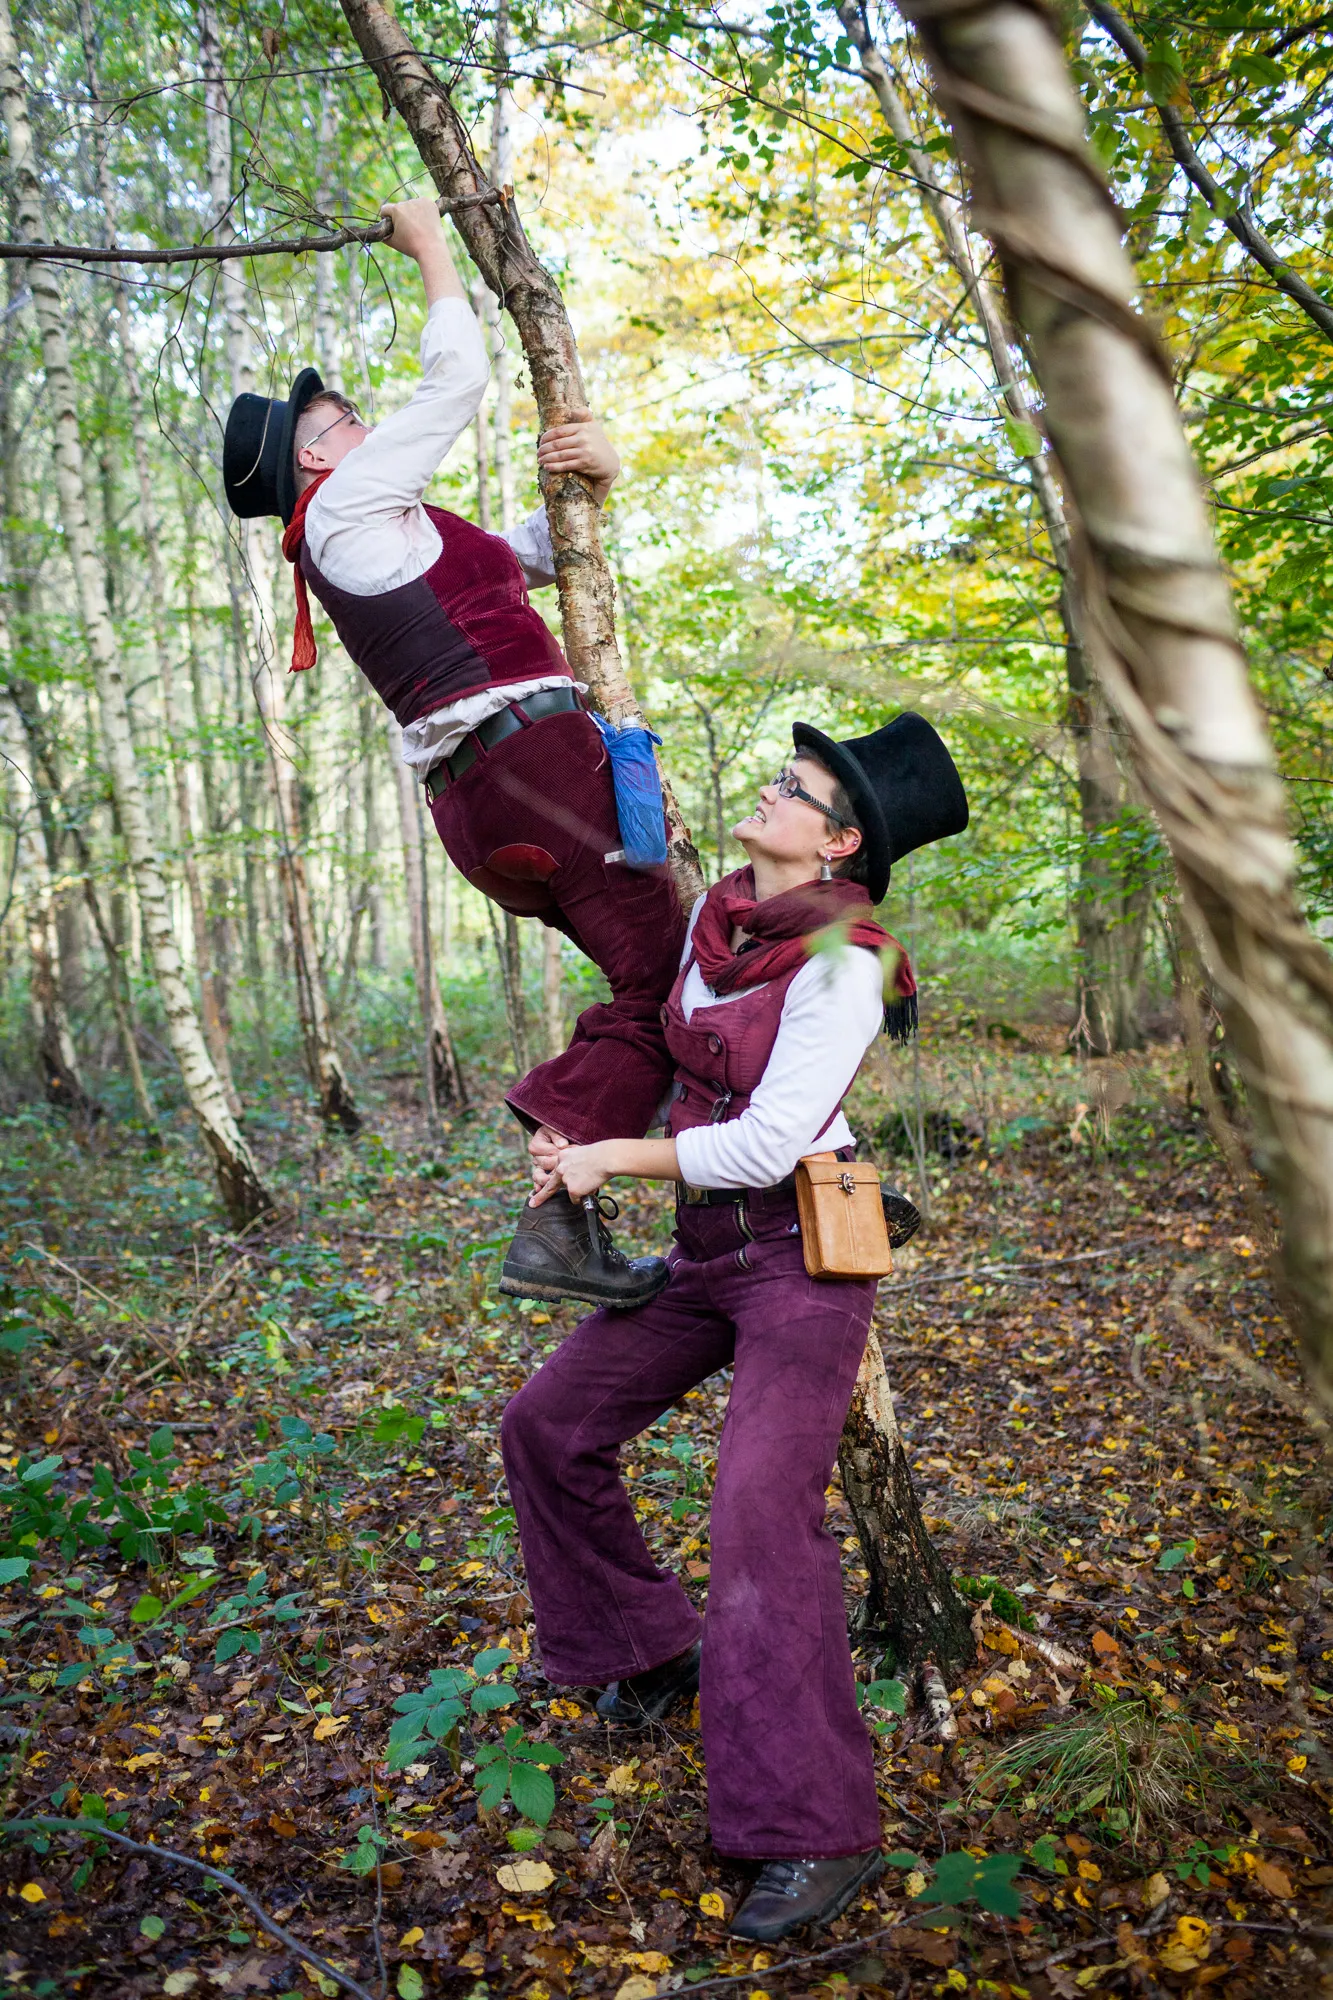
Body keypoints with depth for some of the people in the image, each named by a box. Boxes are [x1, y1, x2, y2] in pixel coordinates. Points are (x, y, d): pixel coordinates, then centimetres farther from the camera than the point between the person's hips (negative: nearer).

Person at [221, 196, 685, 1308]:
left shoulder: (394, 541, 29)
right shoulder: (352, 501, 3)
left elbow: (537, 554, 32)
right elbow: (461, 377, 2)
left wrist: (595, 481, 13)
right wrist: (429, 249, 18)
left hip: (478, 797, 10)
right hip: (531, 754, -10)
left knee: (657, 976, 8)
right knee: (658, 981, -14)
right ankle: (555, 1226, -20)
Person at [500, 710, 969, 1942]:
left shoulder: (844, 963, -19)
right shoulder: (714, 912, 4)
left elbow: (764, 1145, -23)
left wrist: (609, 1158, -13)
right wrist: (573, 1133, 8)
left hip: (806, 1252, -8)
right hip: (706, 1250, 8)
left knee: (763, 1506, -19)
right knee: (548, 1427, 12)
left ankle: (820, 1832, -4)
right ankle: (655, 1652, 31)